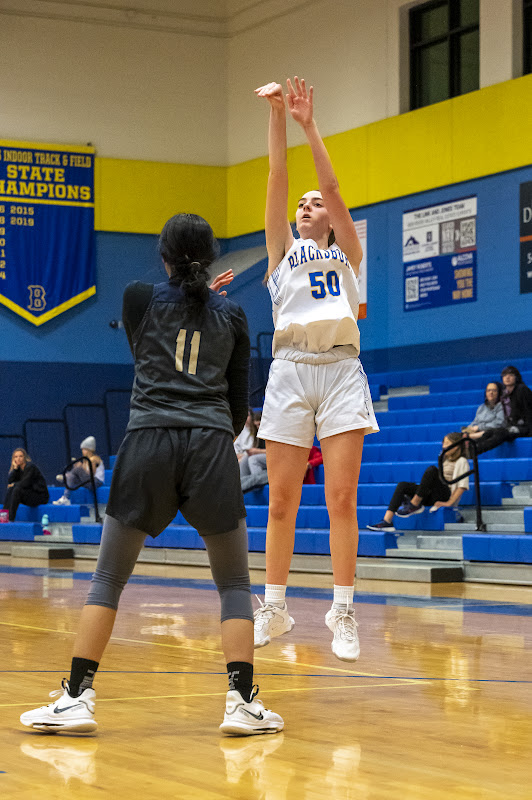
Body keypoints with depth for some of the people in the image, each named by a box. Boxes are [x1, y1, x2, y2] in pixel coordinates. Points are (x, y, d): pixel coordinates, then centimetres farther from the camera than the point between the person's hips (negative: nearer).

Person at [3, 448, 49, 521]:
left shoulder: (30, 466, -15)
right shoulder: (18, 468, 8)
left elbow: (25, 483, -22)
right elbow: (9, 481, -3)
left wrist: (14, 484, -5)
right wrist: (15, 468, -11)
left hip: (40, 496, -8)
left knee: (17, 489, -27)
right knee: (10, 489, -9)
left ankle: (11, 519, -29)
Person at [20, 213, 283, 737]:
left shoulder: (139, 299, 7)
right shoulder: (232, 316, 12)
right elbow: (239, 405, 14)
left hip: (147, 443, -1)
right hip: (211, 447, 1)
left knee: (108, 577, 9)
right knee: (235, 583, 11)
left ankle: (77, 696, 2)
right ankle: (242, 700, -1)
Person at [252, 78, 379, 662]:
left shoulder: (347, 253, 19)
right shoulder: (282, 251, 19)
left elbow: (331, 186, 7)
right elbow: (278, 179, 9)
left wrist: (310, 124, 1)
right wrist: (277, 115, 0)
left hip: (341, 368, 0)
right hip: (290, 369, 1)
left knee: (341, 499, -5)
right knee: (281, 502, 0)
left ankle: (342, 614, -2)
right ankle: (274, 609, 9)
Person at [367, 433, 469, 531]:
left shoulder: (461, 461, 0)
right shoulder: (445, 459, 26)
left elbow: (463, 485, -11)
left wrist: (449, 502, -19)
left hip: (445, 496, -8)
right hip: (432, 496, 8)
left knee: (431, 470, -31)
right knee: (402, 485, -11)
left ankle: (414, 505, -24)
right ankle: (387, 521, -28)